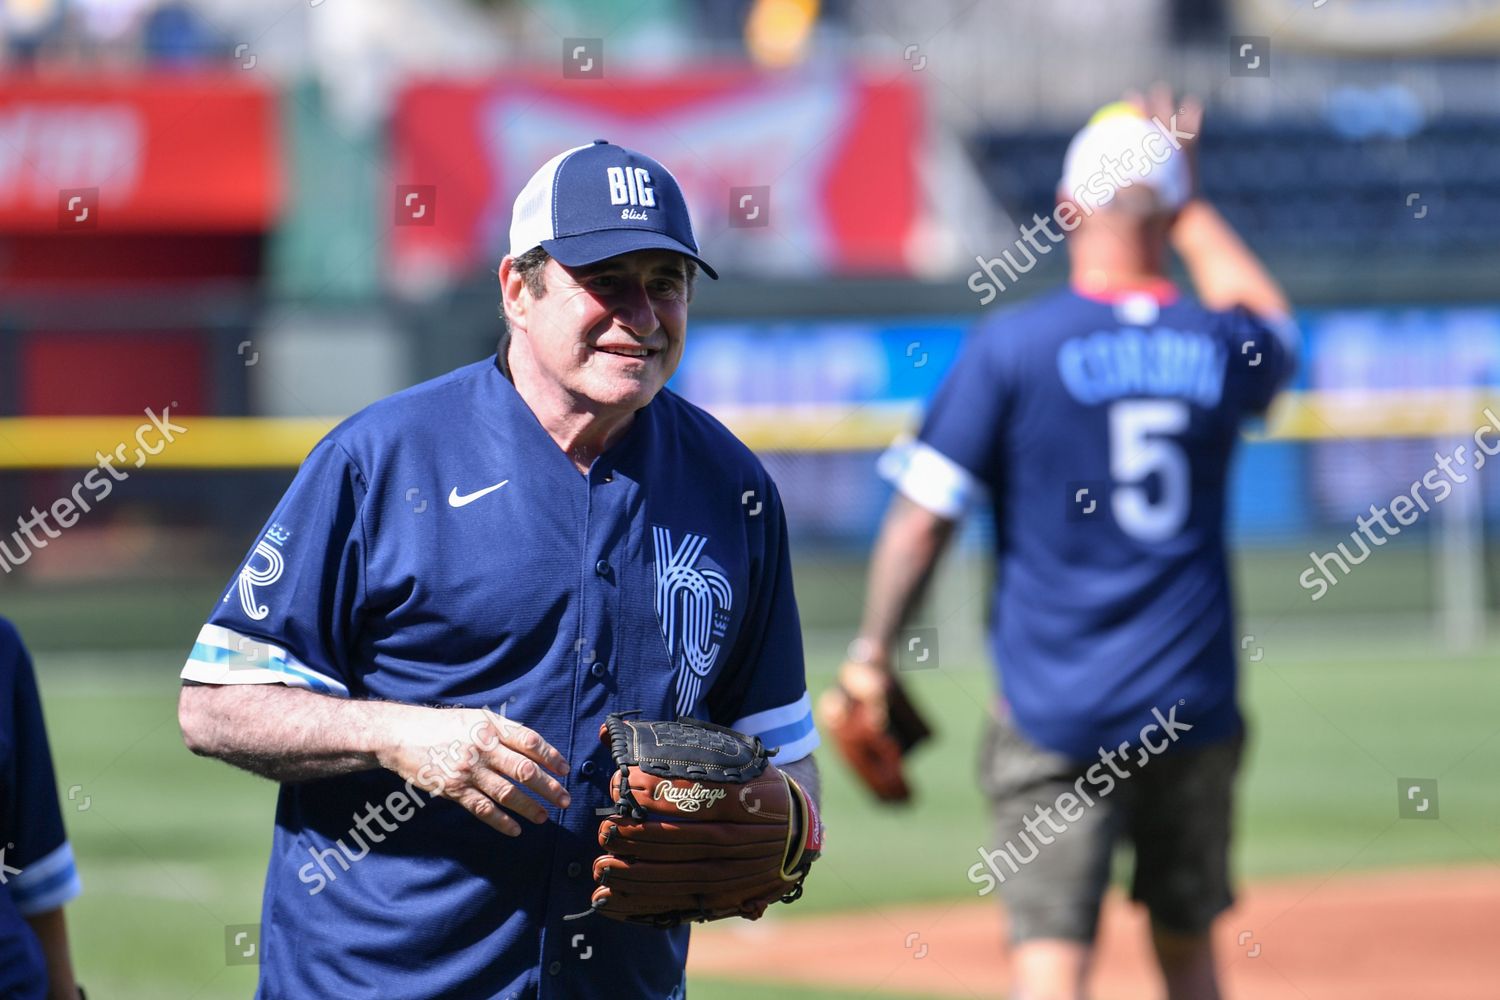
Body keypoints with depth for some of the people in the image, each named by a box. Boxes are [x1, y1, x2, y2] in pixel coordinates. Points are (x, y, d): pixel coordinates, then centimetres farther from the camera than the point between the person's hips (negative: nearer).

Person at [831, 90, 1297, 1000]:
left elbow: (923, 516, -7)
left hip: (1055, 711, -3)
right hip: (1192, 708, 3)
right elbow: (1272, 326, 29)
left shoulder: (1013, 346, -8)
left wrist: (872, 654, 4)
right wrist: (1191, 205, 33)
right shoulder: (1220, 347, 2)